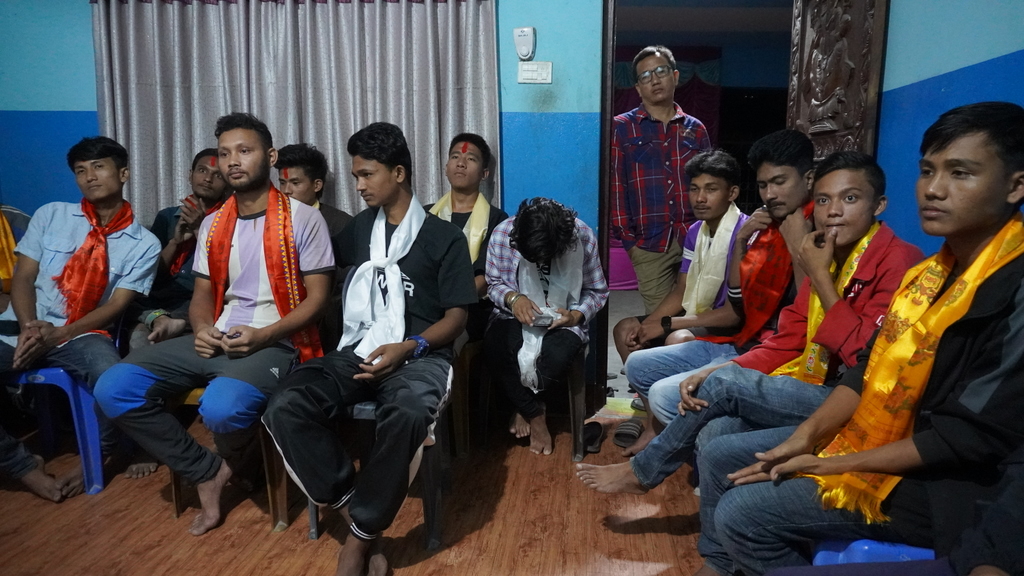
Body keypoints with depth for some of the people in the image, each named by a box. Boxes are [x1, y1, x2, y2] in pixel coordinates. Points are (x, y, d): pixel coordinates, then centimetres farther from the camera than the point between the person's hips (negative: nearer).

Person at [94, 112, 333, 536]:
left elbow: (317, 297, -7)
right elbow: (202, 294, 17)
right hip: (216, 340, 6)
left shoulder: (303, 219, -4)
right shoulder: (212, 225, 15)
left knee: (221, 407, -36)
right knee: (113, 389, -11)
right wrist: (202, 329, -6)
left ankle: (238, 466, 4)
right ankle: (207, 472, 1)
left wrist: (263, 336, -20)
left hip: (274, 343, -6)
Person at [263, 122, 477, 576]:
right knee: (285, 408, -25)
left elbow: (456, 317, 0)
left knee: (406, 417, -39)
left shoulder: (444, 237, 5)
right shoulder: (360, 228, 19)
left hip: (419, 355, -4)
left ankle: (362, 533, -19)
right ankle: (358, 514, -17)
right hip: (359, 351, 4)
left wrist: (409, 347, -16)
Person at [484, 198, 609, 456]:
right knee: (494, 345, -33)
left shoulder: (583, 237, -15)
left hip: (562, 319, -1)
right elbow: (494, 284, 0)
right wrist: (512, 298, -22)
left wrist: (577, 315, -22)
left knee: (558, 355, -35)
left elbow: (598, 291, -3)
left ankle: (523, 406, 2)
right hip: (516, 316, 1)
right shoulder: (502, 234, -14)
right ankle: (535, 413, -7)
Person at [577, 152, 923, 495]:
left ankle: (642, 471, 5)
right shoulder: (827, 258, 10)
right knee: (716, 434, -17)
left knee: (726, 384, -15)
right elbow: (787, 343, 8)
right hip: (818, 390, 7)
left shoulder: (898, 261, -14)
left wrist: (820, 278, -17)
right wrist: (714, 373, -6)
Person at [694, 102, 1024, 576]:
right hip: (865, 436, 9)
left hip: (937, 482, -9)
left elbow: (973, 438, -24)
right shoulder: (933, 270, 6)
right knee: (719, 457, 7)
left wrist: (832, 465, -18)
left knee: (741, 514, -18)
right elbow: (870, 368, 7)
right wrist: (805, 437, -5)